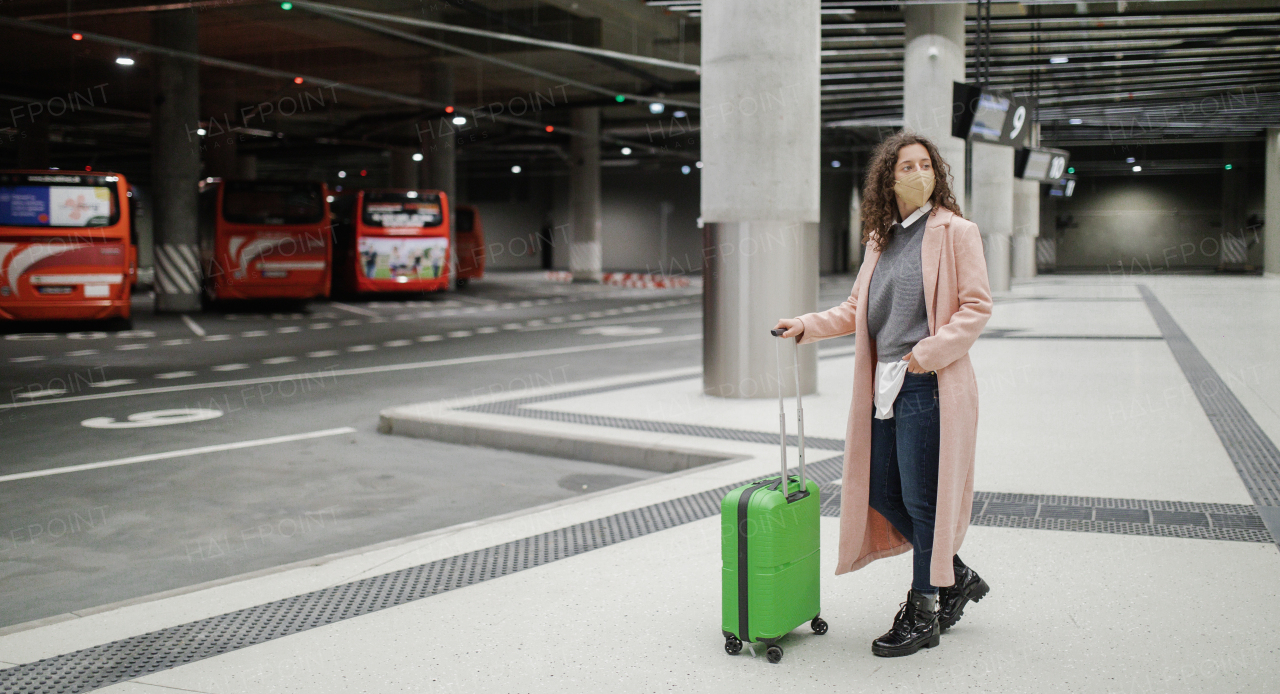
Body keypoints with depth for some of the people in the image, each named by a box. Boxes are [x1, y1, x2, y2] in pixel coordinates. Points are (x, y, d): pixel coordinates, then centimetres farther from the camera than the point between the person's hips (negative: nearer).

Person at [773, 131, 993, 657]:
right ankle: (957, 577, 30)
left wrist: (930, 351, -16)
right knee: (881, 492, 10)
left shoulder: (955, 231, -4)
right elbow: (857, 310, 20)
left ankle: (922, 614, 15)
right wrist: (807, 326, 8)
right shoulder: (880, 238, 15)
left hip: (928, 385, -7)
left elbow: (977, 306, -7)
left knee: (922, 499, -1)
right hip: (883, 385, 7)